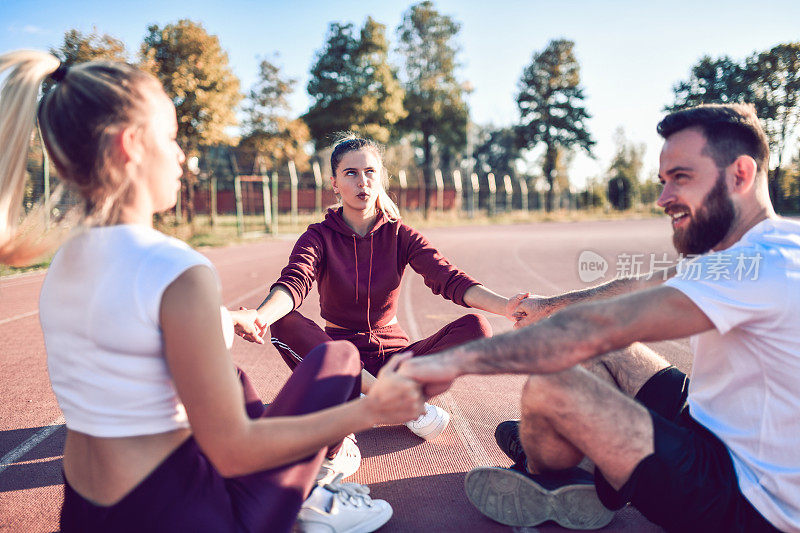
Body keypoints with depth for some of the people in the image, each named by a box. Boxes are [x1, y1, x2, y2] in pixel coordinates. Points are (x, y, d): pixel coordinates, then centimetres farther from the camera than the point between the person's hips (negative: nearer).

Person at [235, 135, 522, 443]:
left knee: (475, 328, -21)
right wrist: (260, 316, -47)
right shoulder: (320, 237, -3)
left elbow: (450, 280, -15)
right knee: (285, 324, -32)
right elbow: (293, 282, -24)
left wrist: (506, 306, -35)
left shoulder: (400, 236, 0)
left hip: (392, 354, 1)